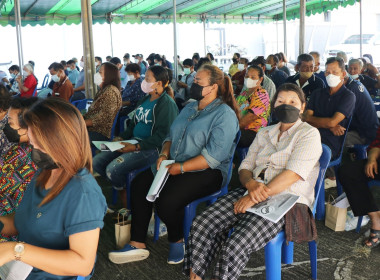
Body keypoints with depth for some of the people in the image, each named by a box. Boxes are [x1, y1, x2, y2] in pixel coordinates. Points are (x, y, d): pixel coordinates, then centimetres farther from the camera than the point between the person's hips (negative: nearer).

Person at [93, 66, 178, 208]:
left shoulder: (167, 104, -11)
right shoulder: (145, 100, 17)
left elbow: (162, 136, -18)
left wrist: (137, 147, -22)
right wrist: (121, 138, 6)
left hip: (151, 148, -9)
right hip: (134, 141, 9)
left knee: (113, 168, -25)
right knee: (97, 162, -4)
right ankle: (121, 186, 13)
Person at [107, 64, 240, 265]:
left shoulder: (224, 115, -10)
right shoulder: (189, 108, 18)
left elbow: (214, 156, -20)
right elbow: (171, 135, 22)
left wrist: (181, 168, -21)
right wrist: (164, 154, 0)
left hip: (206, 172, -9)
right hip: (174, 165, 9)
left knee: (167, 199, -29)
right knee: (139, 184, -7)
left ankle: (177, 241, 2)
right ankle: (137, 245, -3)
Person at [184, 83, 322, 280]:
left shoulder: (309, 134, 2)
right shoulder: (264, 133, 22)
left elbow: (294, 173, -11)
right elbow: (245, 166, 16)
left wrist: (256, 198, -17)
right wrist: (250, 183, -10)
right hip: (252, 192, 6)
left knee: (235, 246, -29)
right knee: (201, 225, -19)